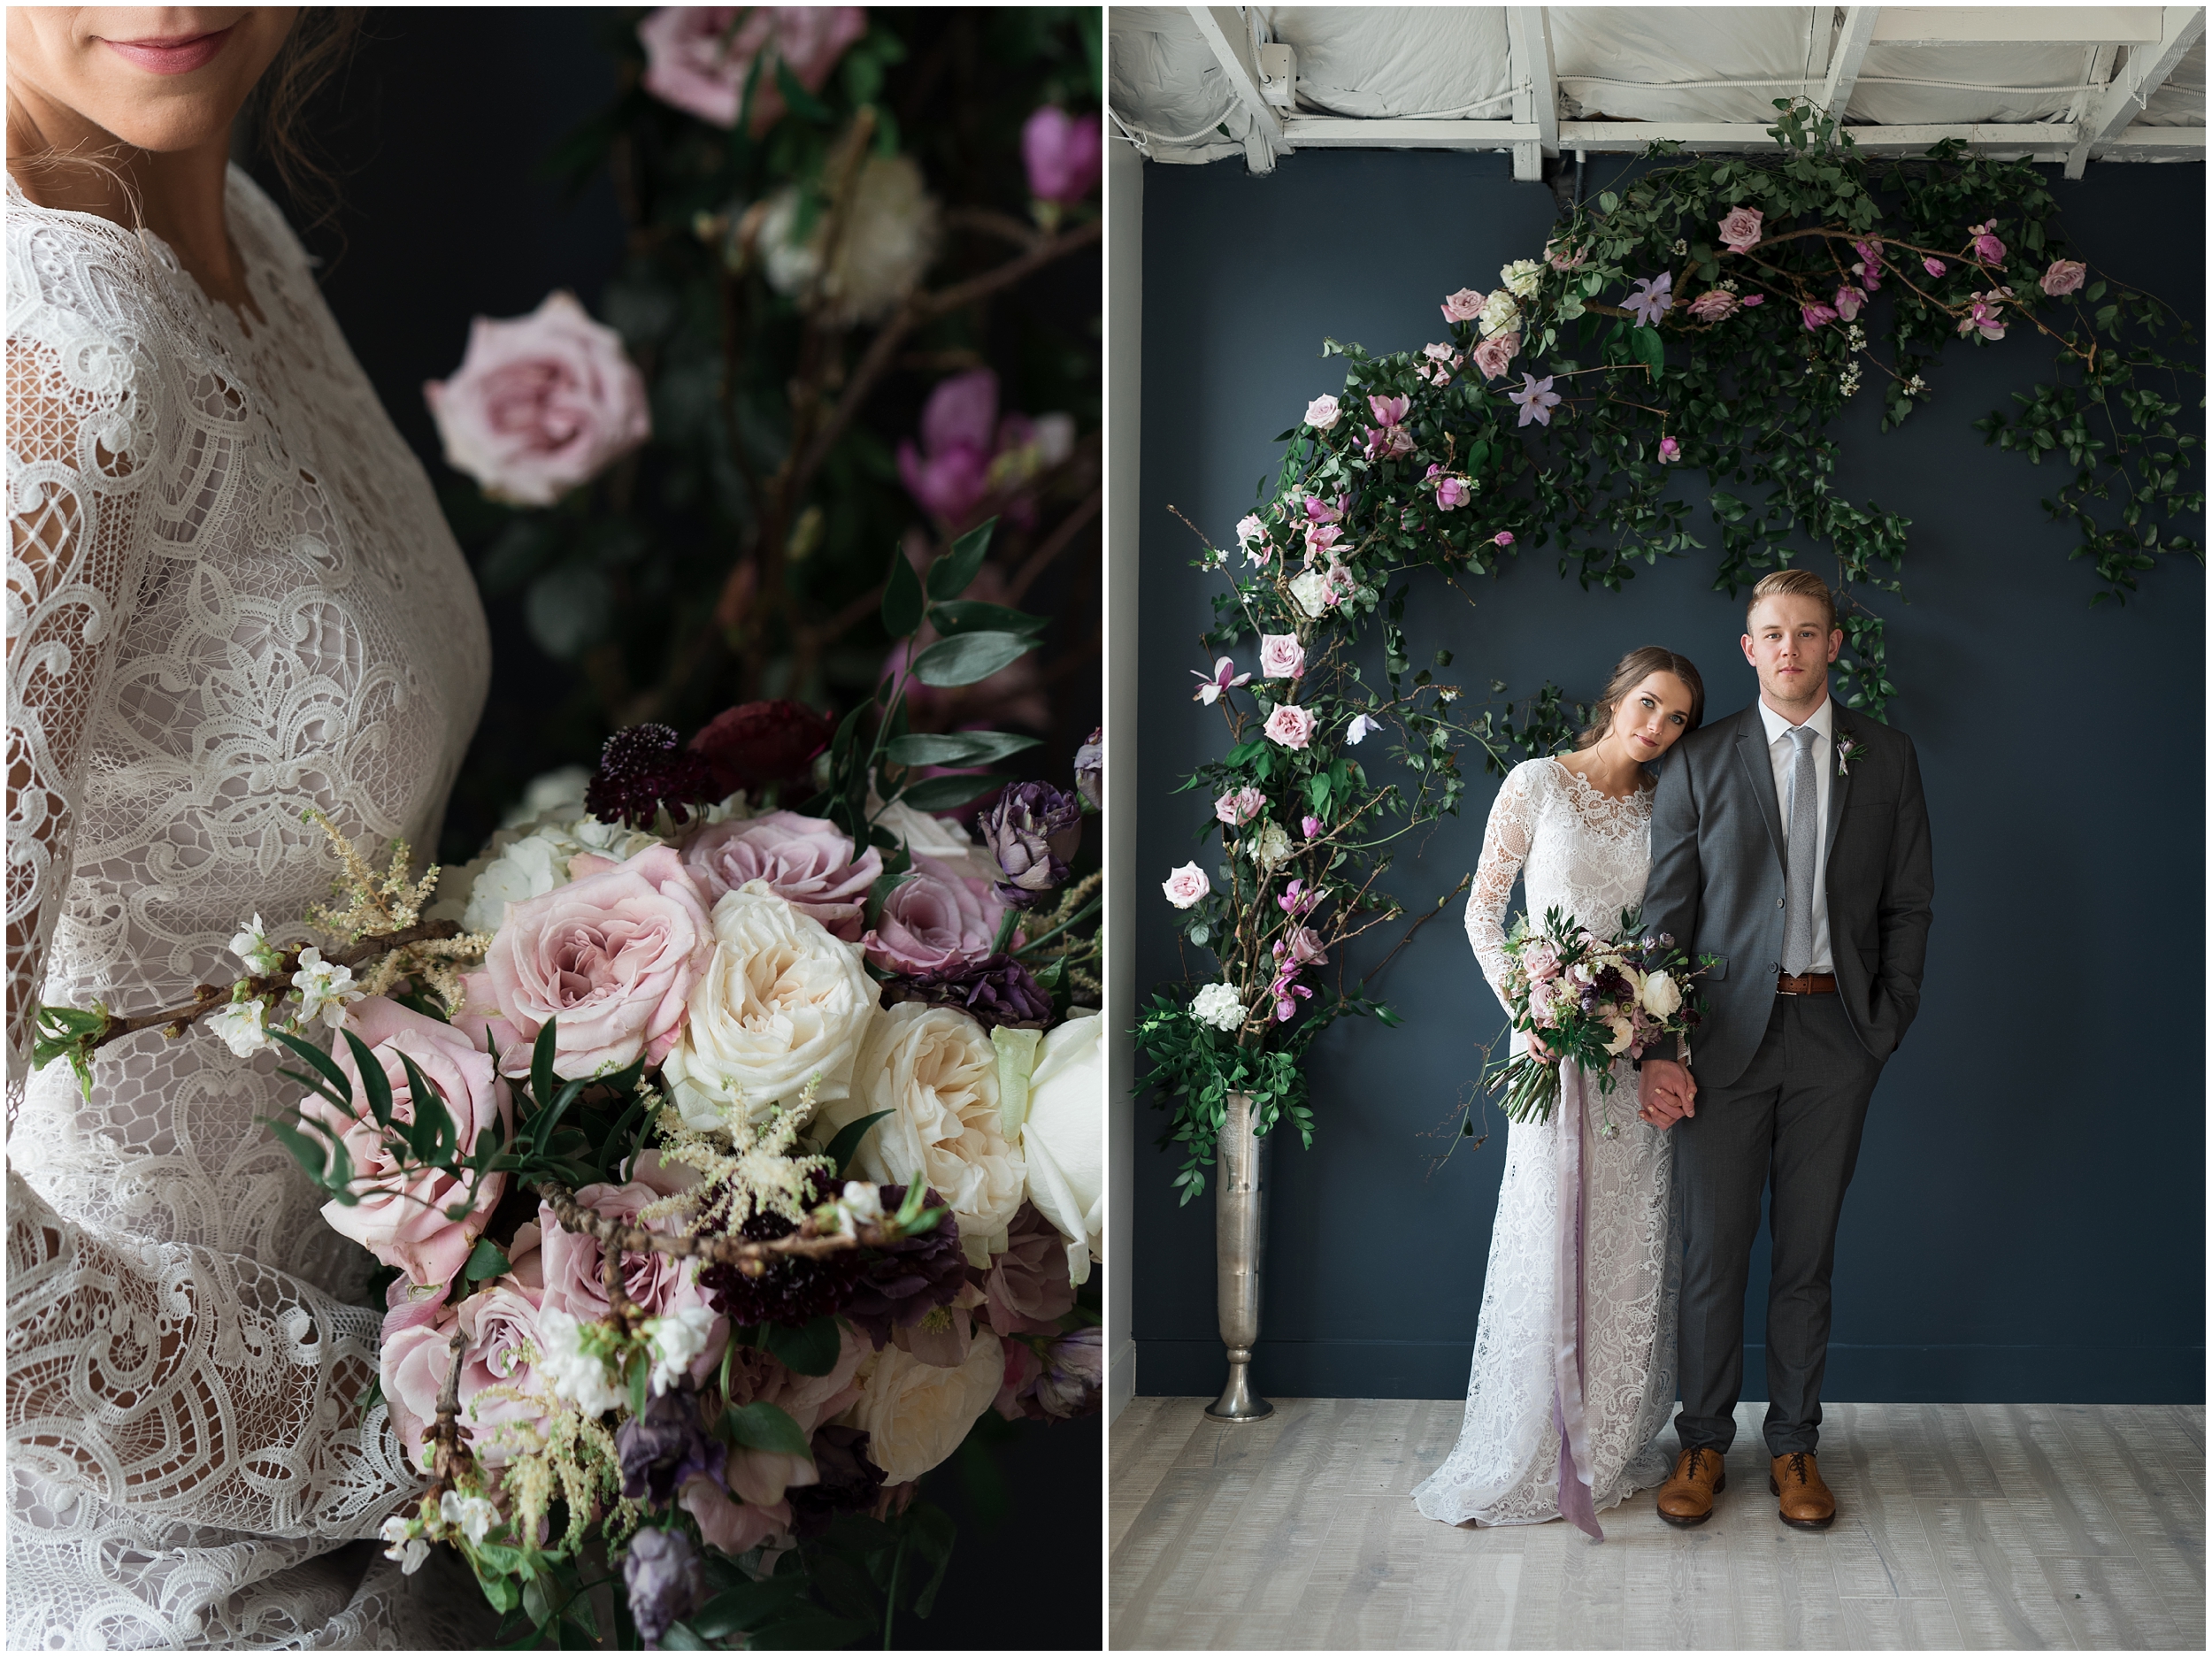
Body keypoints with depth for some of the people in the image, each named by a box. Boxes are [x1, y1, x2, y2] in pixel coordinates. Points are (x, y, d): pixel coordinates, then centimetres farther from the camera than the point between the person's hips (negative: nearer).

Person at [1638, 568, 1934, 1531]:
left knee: (1808, 1252, 8)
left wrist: (1886, 1023, 0)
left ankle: (1794, 1444, 19)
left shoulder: (1886, 758, 7)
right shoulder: (1699, 762, 2)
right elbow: (1666, 910, 0)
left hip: (1836, 1035, 1)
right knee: (1713, 1251, 2)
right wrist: (1661, 1047, -7)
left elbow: (1908, 903, 9)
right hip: (1727, 1035, -1)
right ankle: (1703, 1444, 15)